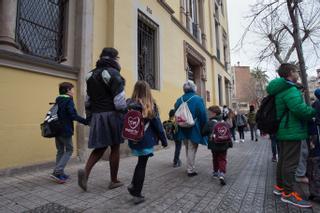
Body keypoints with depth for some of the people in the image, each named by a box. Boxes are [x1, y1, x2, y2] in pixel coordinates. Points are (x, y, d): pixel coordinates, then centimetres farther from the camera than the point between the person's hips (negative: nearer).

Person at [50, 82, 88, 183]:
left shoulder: (58, 100, 14)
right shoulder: (69, 100, -12)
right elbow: (73, 115, -21)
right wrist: (86, 121, -20)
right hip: (65, 130, -8)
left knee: (60, 151, 15)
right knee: (69, 150, 3)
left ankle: (59, 173, 18)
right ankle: (57, 172, -5)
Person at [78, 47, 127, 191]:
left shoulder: (91, 74, 15)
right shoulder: (113, 73, -9)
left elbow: (88, 99, 17)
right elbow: (119, 101, -15)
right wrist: (125, 114, -3)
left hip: (96, 115, 7)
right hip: (112, 115, -6)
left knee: (100, 147, 16)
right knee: (115, 148, 6)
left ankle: (86, 171, -4)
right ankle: (114, 181, 17)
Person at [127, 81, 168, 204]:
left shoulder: (129, 104, 0)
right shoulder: (150, 105, -10)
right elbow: (157, 124, -7)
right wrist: (164, 140, 1)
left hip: (134, 140, 4)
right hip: (146, 140, -4)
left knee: (140, 162, 24)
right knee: (142, 165, 7)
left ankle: (133, 185, 18)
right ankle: (137, 194, 14)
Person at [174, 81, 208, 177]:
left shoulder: (179, 100, 3)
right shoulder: (198, 99, -11)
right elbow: (203, 115, -12)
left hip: (183, 129, 5)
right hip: (194, 129, -5)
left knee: (188, 149, 20)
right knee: (192, 150, 6)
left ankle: (190, 167, 33)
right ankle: (190, 170, 14)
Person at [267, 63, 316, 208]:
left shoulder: (281, 89, 15)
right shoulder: (289, 89, -17)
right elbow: (299, 109, -29)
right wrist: (314, 111, -11)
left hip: (284, 131, 10)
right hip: (292, 131, -10)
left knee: (283, 159, 18)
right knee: (290, 162, -2)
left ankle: (280, 187, 29)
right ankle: (288, 193, 7)